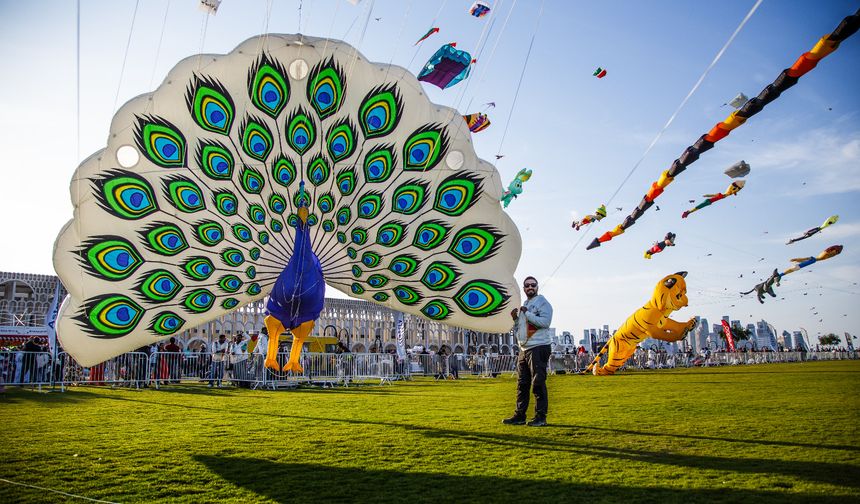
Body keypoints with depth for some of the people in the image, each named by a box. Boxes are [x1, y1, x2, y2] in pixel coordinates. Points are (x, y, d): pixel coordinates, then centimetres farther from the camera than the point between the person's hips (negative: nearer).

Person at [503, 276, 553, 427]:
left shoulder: (542, 303, -2)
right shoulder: (523, 306, 21)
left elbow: (545, 322, -20)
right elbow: (517, 331, 24)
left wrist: (527, 313, -15)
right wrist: (515, 319, 6)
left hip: (538, 348, -8)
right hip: (524, 349, 8)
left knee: (538, 383, -7)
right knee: (522, 384, 10)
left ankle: (541, 417, -1)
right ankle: (519, 416, 16)